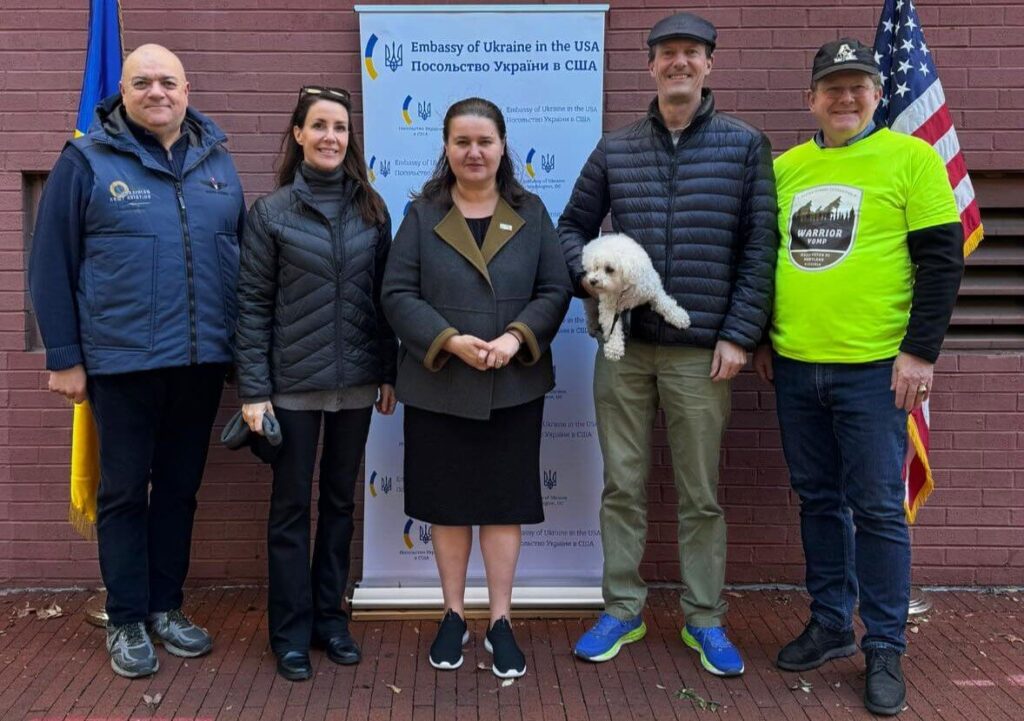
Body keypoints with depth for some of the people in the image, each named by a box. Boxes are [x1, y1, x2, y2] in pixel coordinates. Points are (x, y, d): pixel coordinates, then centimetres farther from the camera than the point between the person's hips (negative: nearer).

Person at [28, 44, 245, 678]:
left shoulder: (217, 161, 9)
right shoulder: (87, 161, -3)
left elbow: (243, 254, 14)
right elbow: (52, 265, -3)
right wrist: (64, 357, -5)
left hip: (202, 361, 4)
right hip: (122, 362, -3)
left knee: (180, 488, 13)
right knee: (124, 492, 7)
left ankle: (166, 606, 28)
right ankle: (126, 620, 21)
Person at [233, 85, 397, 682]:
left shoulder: (371, 209, 5)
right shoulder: (271, 213, -3)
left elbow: (383, 295, 7)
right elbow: (253, 306, -4)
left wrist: (389, 372, 5)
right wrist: (253, 391, -9)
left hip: (357, 383, 3)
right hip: (294, 384, -3)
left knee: (341, 500, 12)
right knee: (292, 506, 6)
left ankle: (330, 616, 27)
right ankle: (291, 632, 18)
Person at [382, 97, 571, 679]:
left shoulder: (531, 212, 5)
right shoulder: (423, 214, 2)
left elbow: (556, 290, 1)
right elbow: (398, 293, -4)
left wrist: (517, 338, -16)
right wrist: (450, 341, -18)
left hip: (514, 387, 1)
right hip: (438, 386, 0)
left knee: (505, 503, 6)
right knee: (447, 504, 9)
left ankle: (501, 622, 19)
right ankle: (454, 615, 25)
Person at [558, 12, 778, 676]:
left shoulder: (745, 145, 2)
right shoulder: (616, 149, 8)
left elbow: (759, 249, -1)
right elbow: (573, 226, 15)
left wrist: (739, 335, -7)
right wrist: (586, 271, -6)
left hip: (701, 352, -2)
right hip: (623, 347, 2)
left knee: (701, 495, 6)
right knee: (623, 486, 9)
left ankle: (705, 620, 21)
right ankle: (622, 611, 22)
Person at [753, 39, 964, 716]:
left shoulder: (911, 158, -3)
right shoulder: (784, 167, 10)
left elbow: (942, 260, -6)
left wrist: (920, 351, -11)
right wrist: (760, 337, 13)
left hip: (873, 369, -4)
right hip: (794, 367, 5)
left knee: (876, 509, 2)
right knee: (819, 501, 14)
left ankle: (886, 650, 14)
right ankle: (830, 624, 28)